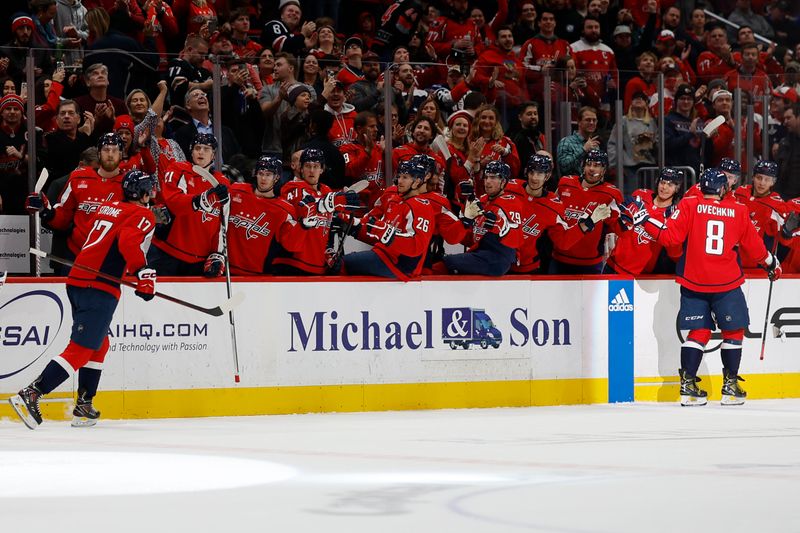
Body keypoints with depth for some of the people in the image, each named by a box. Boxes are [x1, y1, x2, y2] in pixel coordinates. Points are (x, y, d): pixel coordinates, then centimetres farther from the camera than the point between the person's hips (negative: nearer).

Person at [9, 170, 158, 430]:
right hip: (99, 288, -9)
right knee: (82, 348, -11)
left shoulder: (107, 207, 21)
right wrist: (144, 274, -19)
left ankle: (83, 407, 20)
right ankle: (30, 395, -21)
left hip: (77, 281, 9)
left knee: (99, 345, 21)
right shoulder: (142, 215, -3)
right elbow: (129, 242, -21)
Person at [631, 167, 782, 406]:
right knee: (733, 331, 12)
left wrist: (645, 220, 2)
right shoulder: (739, 211, 2)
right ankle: (730, 386, 11)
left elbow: (670, 236, -9)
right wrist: (771, 263, 29)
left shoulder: (688, 206, -3)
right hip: (727, 283, -1)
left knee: (699, 332, 9)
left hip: (693, 282, 1)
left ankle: (688, 386, 0)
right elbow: (753, 244, 13)